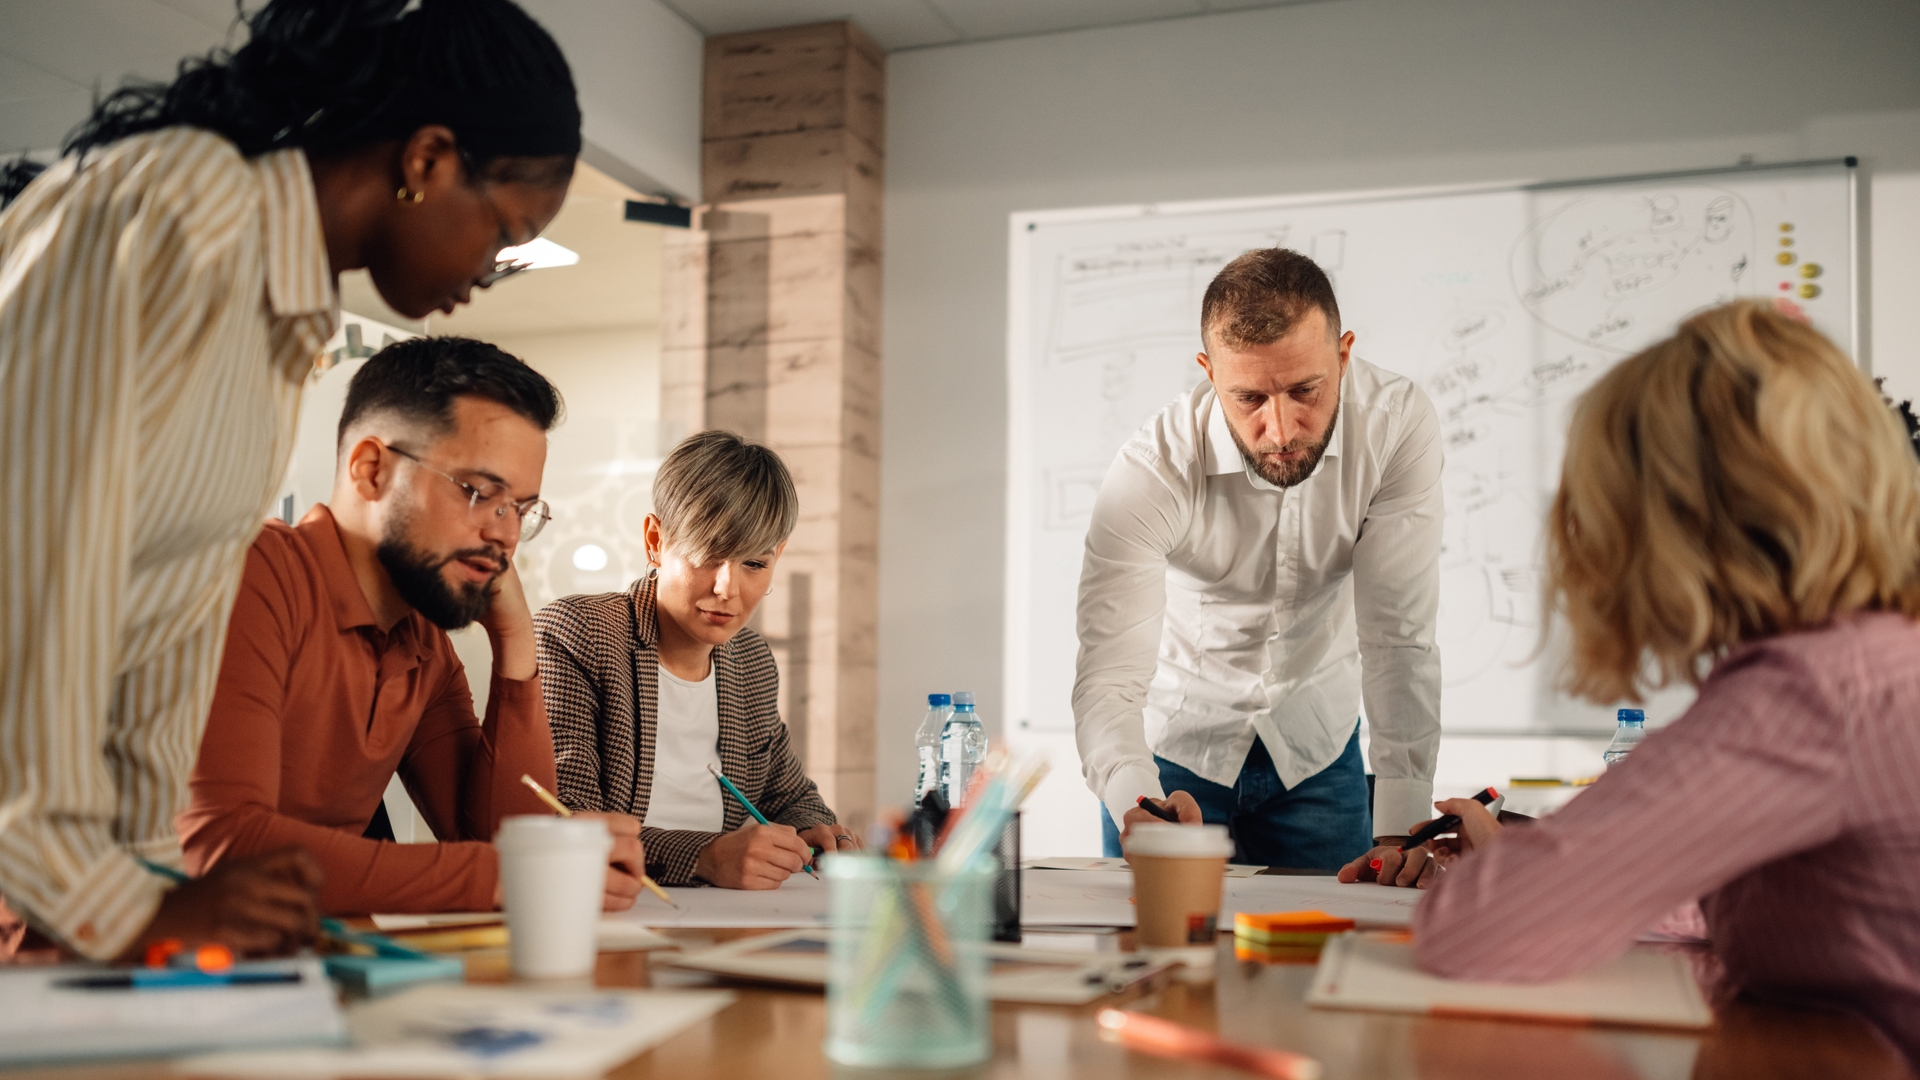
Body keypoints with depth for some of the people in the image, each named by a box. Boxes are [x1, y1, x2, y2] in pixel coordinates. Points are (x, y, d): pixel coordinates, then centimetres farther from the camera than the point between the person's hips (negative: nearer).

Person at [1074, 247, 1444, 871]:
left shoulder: (1397, 423, -25)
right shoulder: (1152, 468, -29)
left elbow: (1398, 635, -23)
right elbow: (1108, 679, -34)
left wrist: (1401, 827, -30)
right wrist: (1139, 804, -55)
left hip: (1316, 743, 2)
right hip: (1174, 742, -2)